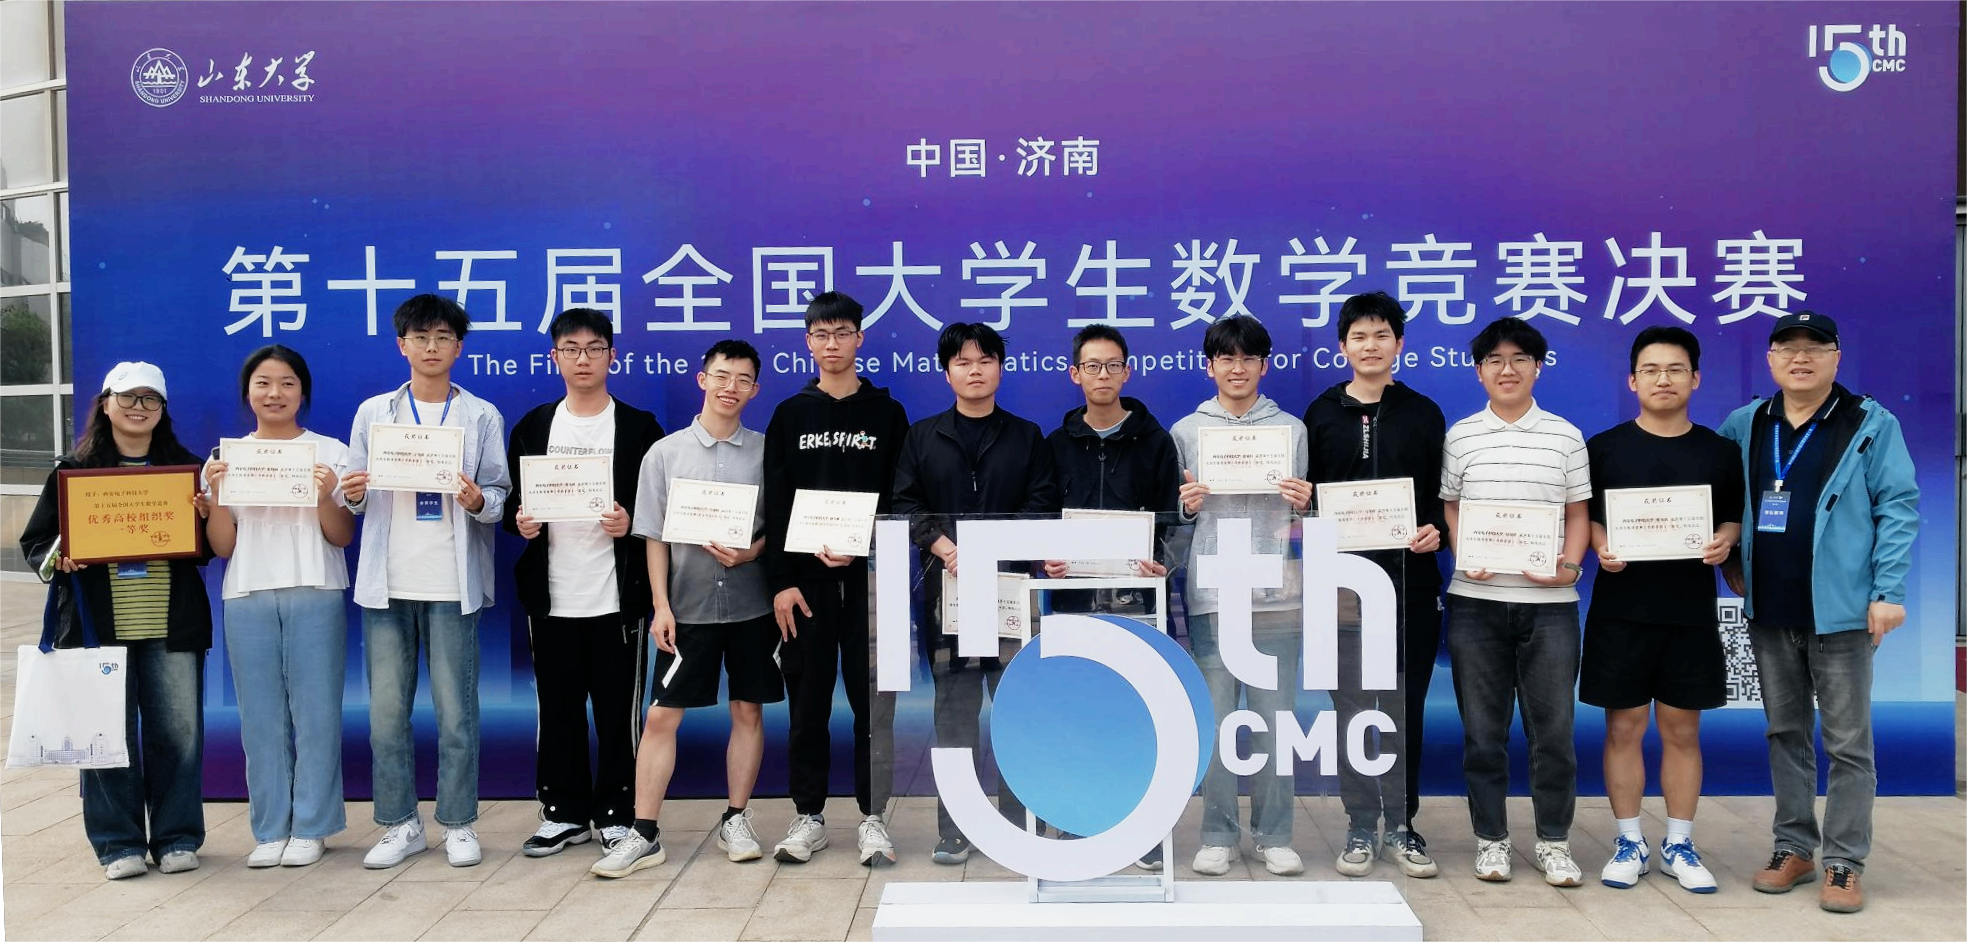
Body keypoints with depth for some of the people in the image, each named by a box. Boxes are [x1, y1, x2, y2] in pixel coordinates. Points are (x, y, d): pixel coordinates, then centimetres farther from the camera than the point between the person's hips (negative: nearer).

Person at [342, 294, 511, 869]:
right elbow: (355, 497, 11)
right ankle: (401, 824, 16)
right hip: (386, 582, 2)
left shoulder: (482, 417, 6)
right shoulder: (373, 413, 11)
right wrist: (352, 494, -11)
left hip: (451, 584, -2)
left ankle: (458, 824, 12)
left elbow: (500, 495, 3)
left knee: (456, 711, 0)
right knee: (386, 711, 4)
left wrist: (479, 501, -18)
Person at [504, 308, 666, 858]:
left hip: (618, 597, -3)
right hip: (551, 597, 3)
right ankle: (564, 813, 22)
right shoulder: (532, 427, 11)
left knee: (618, 710, 2)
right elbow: (511, 503, 12)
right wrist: (519, 521, -9)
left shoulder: (639, 428, 2)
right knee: (558, 710, 9)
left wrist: (629, 524, -17)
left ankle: (615, 814, 15)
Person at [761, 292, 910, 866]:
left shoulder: (886, 412, 7)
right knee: (807, 700, 4)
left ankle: (872, 818, 11)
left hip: (870, 577, -1)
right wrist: (781, 581, -5)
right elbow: (775, 506, 4)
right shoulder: (790, 415, 9)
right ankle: (808, 817, 15)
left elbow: (900, 500, 2)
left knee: (871, 698, 2)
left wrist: (860, 548, -13)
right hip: (805, 579, 1)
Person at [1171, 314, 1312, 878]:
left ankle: (1274, 835, 15)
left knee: (1276, 720, 3)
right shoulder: (1186, 431, 9)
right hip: (1210, 594, 0)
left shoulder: (1292, 429, 11)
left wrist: (1302, 506, -7)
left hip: (1277, 595, 1)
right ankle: (1218, 836, 12)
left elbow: (1306, 521, 14)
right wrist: (1185, 506, -9)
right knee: (1214, 720, 1)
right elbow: (1173, 517, 12)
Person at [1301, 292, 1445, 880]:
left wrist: (1435, 529, -11)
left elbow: (1443, 494, 8)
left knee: (1405, 706, 5)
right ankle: (1360, 827, 14)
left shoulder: (1423, 413, 9)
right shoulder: (1321, 414, 8)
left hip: (1411, 579, 0)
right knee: (1351, 705, 4)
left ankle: (1400, 825, 16)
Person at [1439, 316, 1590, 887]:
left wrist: (1567, 565, -9)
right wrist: (1464, 556, -9)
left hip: (1549, 603, 0)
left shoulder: (1565, 436, 7)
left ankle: (1554, 842, 18)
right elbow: (1449, 508, 8)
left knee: (1553, 728, 3)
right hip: (1476, 602, 0)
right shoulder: (1460, 437, 7)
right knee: (1483, 729, 6)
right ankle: (1491, 839, 19)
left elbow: (1579, 513, 7)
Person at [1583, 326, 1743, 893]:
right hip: (1621, 608, -1)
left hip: (1691, 611, 1)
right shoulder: (1604, 447, 2)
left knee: (1682, 729, 7)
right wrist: (1600, 546, -13)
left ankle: (1680, 845, 19)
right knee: (1624, 726, 4)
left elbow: (1734, 518, 12)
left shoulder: (1719, 452, 7)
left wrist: (1725, 540, -9)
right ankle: (1629, 843, 16)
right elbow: (1582, 516, 5)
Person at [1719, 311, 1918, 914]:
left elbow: (1898, 508, -8)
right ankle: (1794, 847, 24)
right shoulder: (1744, 426, 7)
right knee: (1786, 733, 13)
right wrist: (1729, 560, 10)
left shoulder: (1871, 424, -5)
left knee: (1848, 743, 3)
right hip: (1769, 612, 4)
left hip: (1839, 610, -4)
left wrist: (1888, 592, -14)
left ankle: (1843, 863, 11)